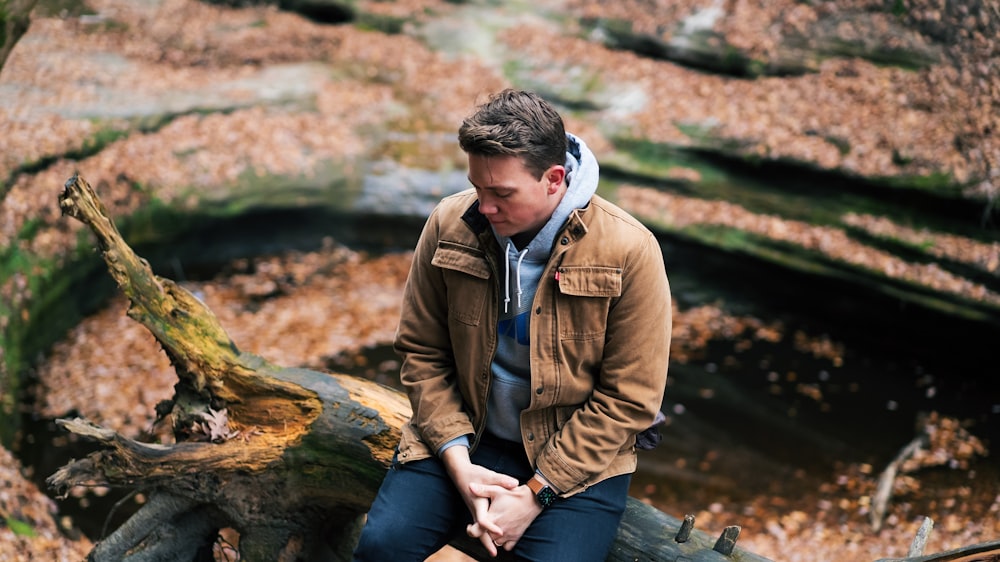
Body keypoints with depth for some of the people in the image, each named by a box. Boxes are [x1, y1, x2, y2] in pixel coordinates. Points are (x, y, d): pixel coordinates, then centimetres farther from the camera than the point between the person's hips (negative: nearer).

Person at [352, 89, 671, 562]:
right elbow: (421, 352, 1)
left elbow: (627, 400, -12)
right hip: (461, 438, 2)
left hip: (576, 458, -2)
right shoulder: (449, 225, -7)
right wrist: (459, 465, -10)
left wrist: (536, 493, -15)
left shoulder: (628, 252, -16)